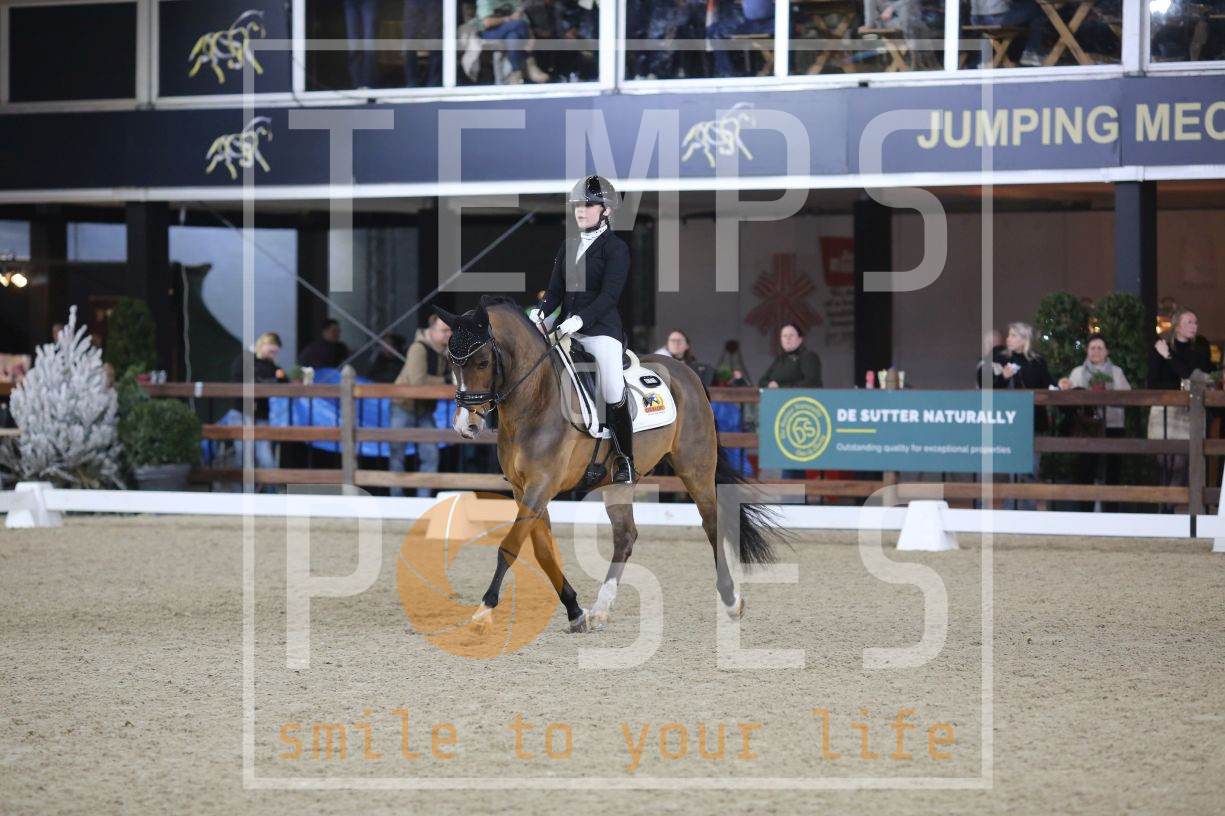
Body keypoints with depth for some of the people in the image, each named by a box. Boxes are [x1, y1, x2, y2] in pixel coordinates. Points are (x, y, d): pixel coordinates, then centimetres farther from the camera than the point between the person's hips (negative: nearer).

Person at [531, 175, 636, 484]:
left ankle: (625, 459, -2)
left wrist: (579, 319, -26)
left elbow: (610, 294, -15)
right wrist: (540, 312, -10)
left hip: (601, 328, -6)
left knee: (614, 395, -15)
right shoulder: (568, 246, 16)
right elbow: (556, 288, 11)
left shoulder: (616, 248, -4)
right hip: (566, 327, 6)